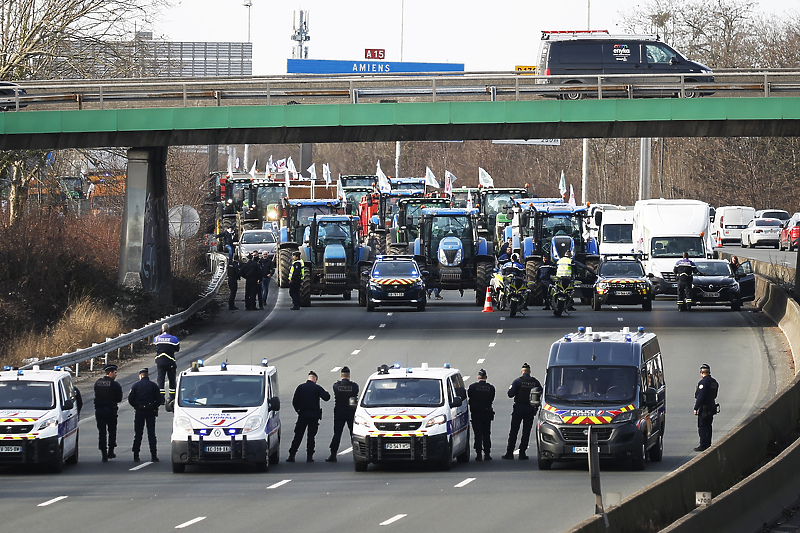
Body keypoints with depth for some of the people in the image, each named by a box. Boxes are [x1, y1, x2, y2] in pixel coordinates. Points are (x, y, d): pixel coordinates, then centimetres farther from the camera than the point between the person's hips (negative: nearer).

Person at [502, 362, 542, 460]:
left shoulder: (517, 381, -6)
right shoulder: (535, 382, 2)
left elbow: (510, 394, -11)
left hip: (519, 408, -2)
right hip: (530, 408, 2)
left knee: (514, 431, 3)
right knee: (526, 432, 6)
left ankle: (509, 453, 0)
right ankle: (522, 453, 2)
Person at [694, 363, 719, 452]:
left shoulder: (703, 382, -17)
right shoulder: (714, 382, 11)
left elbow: (700, 397, -20)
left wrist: (696, 408, -18)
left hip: (704, 408, -9)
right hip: (711, 407, 9)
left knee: (702, 427, -4)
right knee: (708, 427, 16)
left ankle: (703, 445, -5)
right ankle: (708, 444, 20)